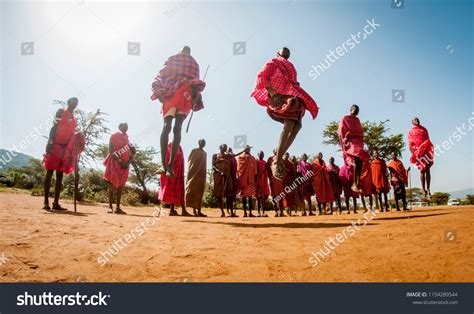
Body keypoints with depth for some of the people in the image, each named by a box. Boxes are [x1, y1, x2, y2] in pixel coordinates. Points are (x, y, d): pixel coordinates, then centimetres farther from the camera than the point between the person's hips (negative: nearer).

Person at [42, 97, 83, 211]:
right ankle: (46, 202, -2)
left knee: (60, 175, 4)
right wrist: (50, 142, -15)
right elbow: (54, 127, -5)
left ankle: (56, 203, 4)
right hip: (56, 145, -6)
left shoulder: (74, 118, 20)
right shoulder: (61, 112, 4)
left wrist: (77, 141, 1)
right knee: (50, 173, -4)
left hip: (66, 148, 6)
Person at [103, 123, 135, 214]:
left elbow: (132, 151, 11)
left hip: (124, 164, 5)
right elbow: (111, 151, -9)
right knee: (112, 185, -5)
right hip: (114, 163, -5)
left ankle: (118, 207, 7)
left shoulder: (127, 138, 15)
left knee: (120, 186, 4)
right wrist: (119, 160, -18)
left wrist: (128, 162, -5)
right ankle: (110, 207, -3)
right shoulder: (114, 136, -1)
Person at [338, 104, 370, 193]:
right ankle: (354, 184, -31)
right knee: (356, 160, -27)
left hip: (358, 141, 7)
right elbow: (341, 131, -3)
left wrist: (362, 142, 17)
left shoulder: (357, 120, 24)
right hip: (350, 141, -7)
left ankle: (358, 184, -1)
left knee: (360, 162, -4)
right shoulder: (345, 119, 5)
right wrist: (344, 142, -13)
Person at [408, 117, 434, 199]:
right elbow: (410, 143, 3)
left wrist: (431, 151, 5)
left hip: (426, 151, 2)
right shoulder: (410, 131, 11)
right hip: (417, 152, -2)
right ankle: (423, 190, 4)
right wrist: (412, 153, -10)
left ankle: (428, 189, 1)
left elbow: (428, 140, 15)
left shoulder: (424, 129, 19)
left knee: (428, 170, -2)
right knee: (422, 171, -2)